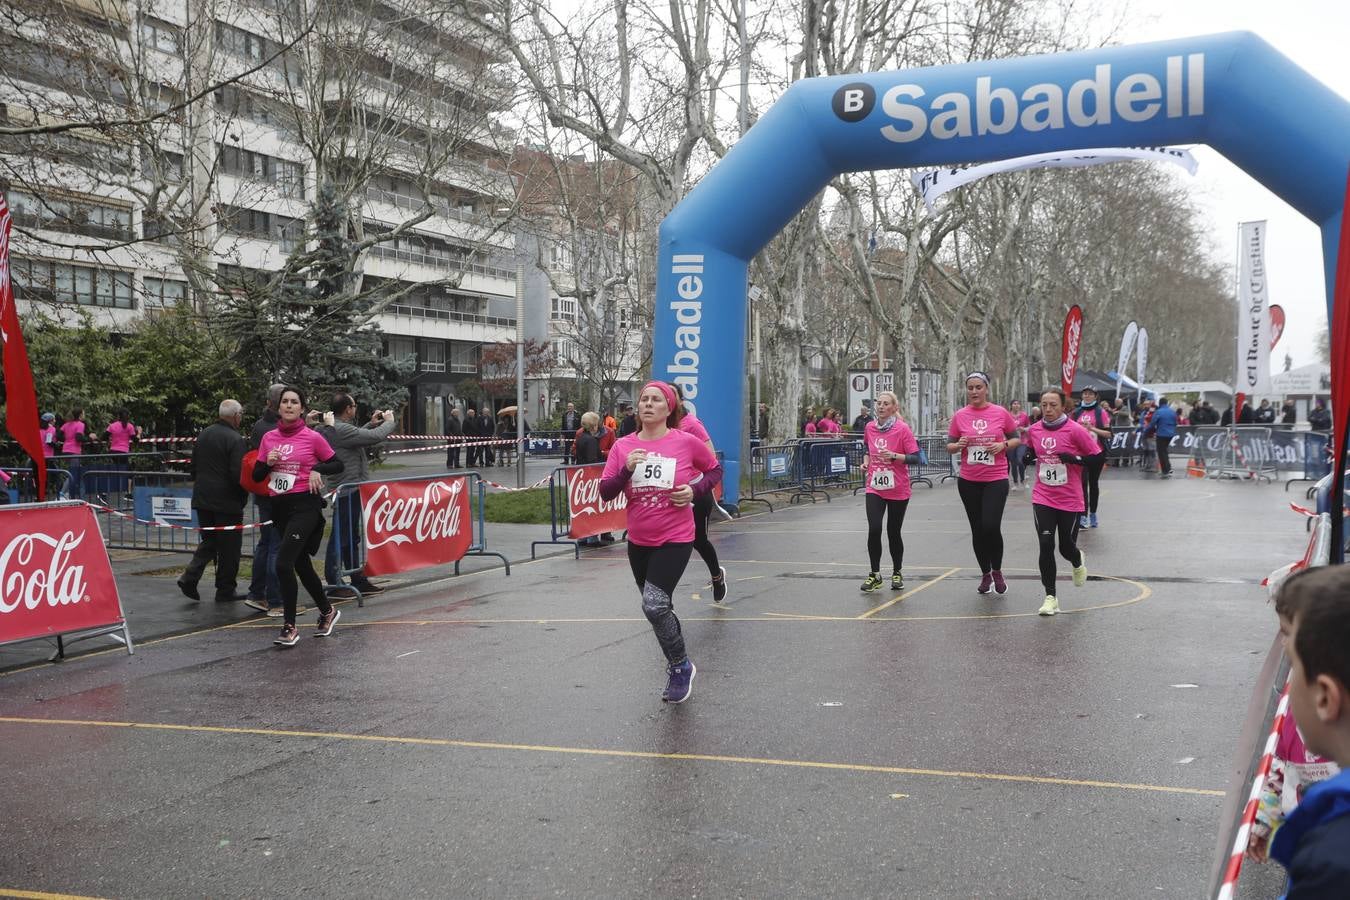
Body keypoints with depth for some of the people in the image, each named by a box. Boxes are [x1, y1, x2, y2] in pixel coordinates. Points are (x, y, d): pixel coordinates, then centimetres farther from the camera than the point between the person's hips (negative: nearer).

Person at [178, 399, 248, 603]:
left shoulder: (204, 434, 9)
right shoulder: (235, 439, -15)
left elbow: (194, 466, 16)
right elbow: (238, 474, -19)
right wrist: (244, 495, -2)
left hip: (202, 497, 7)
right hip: (227, 501, -7)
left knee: (208, 541, 18)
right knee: (229, 546, 4)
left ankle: (189, 577, 1)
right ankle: (225, 591, 9)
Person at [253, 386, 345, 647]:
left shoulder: (312, 437, -5)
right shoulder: (269, 438, 8)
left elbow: (338, 465, 4)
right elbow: (256, 476, 12)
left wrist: (317, 469, -14)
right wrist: (268, 463, -7)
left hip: (305, 504, -6)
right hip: (279, 505, 6)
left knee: (283, 563, -17)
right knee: (301, 564, 15)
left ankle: (290, 627, -7)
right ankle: (327, 612, 36)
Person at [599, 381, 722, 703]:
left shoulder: (686, 442, -9)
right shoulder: (623, 446, -2)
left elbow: (715, 470, 7)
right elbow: (605, 492, -4)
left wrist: (695, 490, -11)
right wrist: (626, 469, -21)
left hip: (675, 540, -5)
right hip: (638, 542, 5)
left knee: (654, 605, -20)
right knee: (658, 607, 19)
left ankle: (680, 667, 4)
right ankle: (679, 665, 43)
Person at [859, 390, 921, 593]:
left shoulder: (902, 429, -11)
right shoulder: (869, 427, 3)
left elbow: (916, 457, -13)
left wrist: (893, 456, -24)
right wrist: (866, 461, 6)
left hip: (898, 490, -3)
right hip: (874, 488, 3)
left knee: (893, 533, 7)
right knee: (874, 529, -11)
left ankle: (897, 573, 27)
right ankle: (875, 574, 3)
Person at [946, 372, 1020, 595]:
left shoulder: (1000, 413, -3)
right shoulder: (960, 416, 1)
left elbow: (1016, 439, 8)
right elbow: (949, 446, 7)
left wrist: (1003, 445, -12)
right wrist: (959, 445, -14)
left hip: (996, 479, -2)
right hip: (969, 481, 2)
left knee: (991, 526, -13)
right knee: (977, 529, 9)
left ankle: (997, 571, 11)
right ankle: (985, 574, 27)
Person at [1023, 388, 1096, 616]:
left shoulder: (1075, 430, -12)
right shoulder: (1033, 430, 0)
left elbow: (1097, 457, -7)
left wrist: (1075, 459, -22)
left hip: (1070, 501, -2)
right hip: (1042, 499, 2)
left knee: (1066, 548, 7)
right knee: (1046, 545, -10)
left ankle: (1078, 562, 46)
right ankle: (1050, 597, 0)